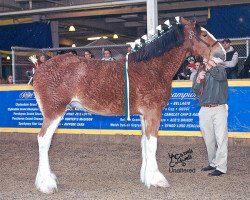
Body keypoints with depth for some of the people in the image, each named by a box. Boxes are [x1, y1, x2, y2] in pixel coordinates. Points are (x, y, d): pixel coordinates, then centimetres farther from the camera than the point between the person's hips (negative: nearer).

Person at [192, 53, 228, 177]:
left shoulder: (220, 70, 3)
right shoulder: (200, 73, 13)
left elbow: (220, 76, -21)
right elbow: (196, 92, 6)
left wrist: (211, 66, -14)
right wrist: (198, 81, -11)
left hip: (219, 109, -4)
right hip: (205, 110, 4)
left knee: (221, 139, -8)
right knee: (209, 140, 11)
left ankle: (221, 167, -7)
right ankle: (213, 163, 25)